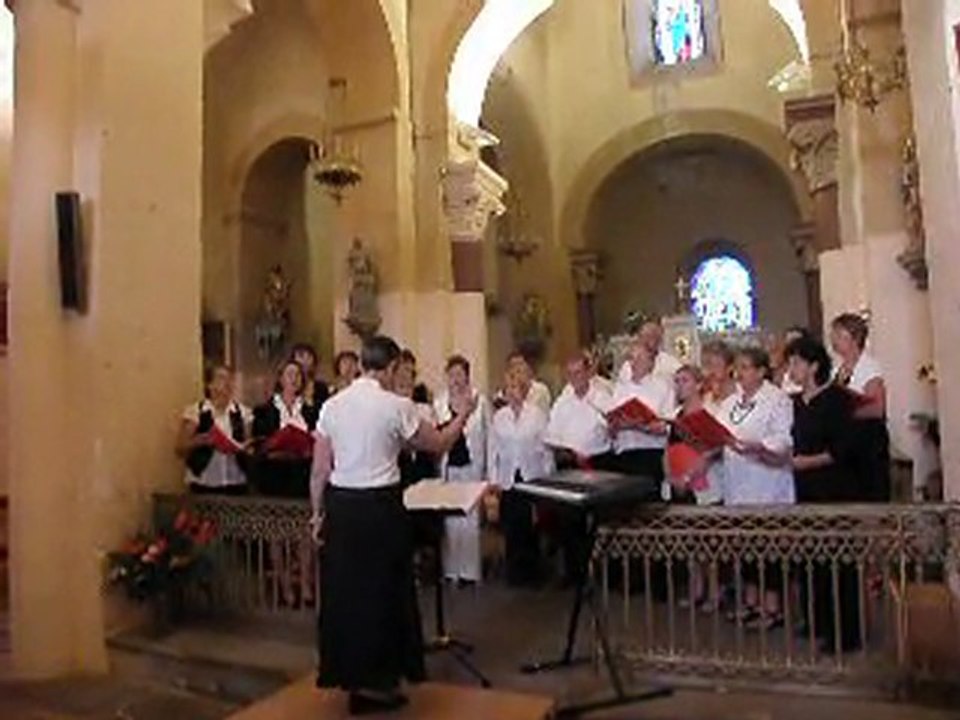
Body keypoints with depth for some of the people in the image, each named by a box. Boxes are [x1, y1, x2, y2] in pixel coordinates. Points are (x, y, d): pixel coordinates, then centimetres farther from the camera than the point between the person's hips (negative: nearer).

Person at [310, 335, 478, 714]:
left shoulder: (332, 405, 2)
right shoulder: (396, 406, -11)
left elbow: (319, 471, 4)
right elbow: (439, 444, 1)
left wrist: (318, 513, 15)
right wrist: (463, 416, 17)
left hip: (340, 505, 5)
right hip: (380, 505, -4)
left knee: (344, 589, 15)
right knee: (381, 590, 11)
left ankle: (349, 674, 29)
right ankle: (374, 681, 22)